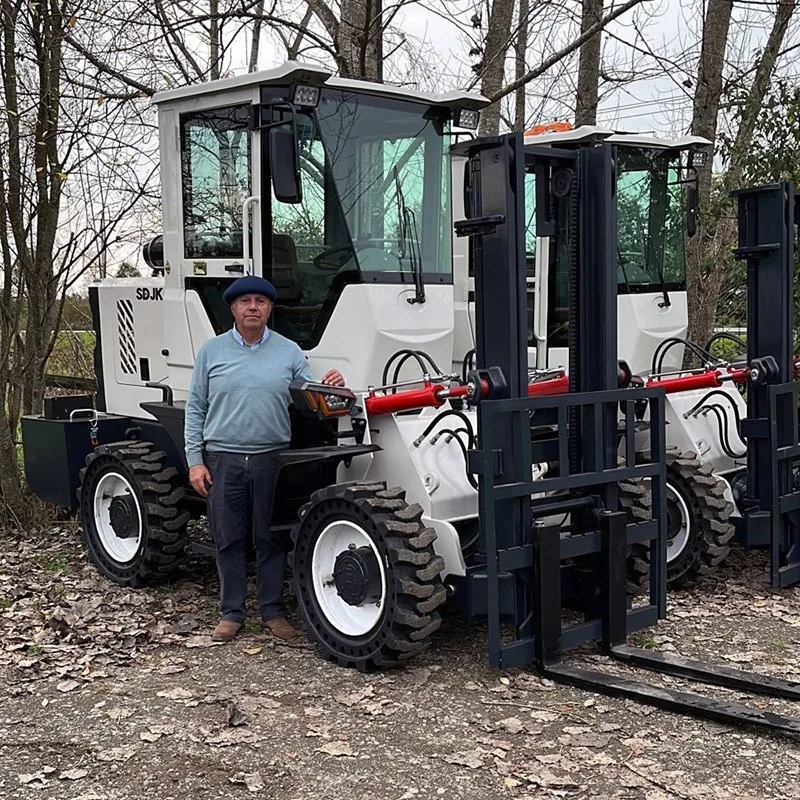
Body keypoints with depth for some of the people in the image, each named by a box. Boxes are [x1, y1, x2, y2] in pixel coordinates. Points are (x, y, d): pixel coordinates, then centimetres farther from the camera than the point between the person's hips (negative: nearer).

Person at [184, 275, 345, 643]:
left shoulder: (289, 352, 7)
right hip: (223, 459, 0)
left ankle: (273, 611, 17)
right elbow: (195, 409, 6)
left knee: (271, 539, 6)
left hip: (272, 459, 0)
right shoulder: (212, 351, 7)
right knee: (228, 540, 7)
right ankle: (232, 612, 17)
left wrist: (328, 388, -17)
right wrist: (195, 461, -1)